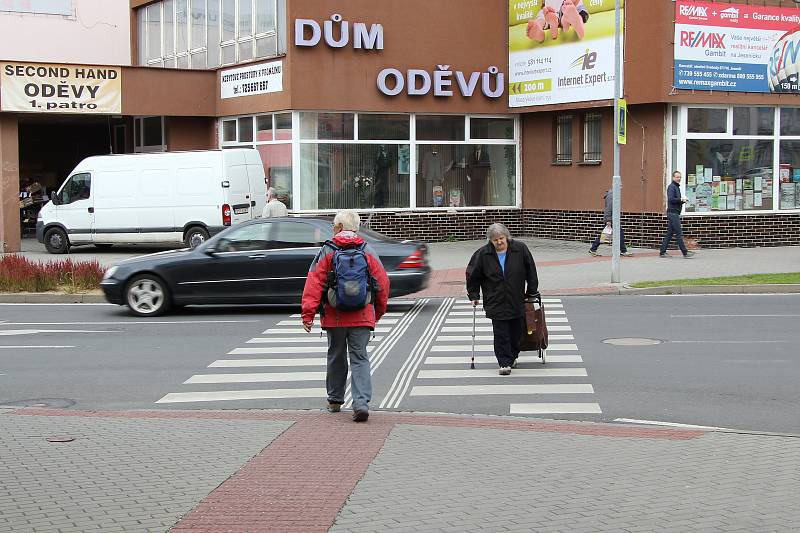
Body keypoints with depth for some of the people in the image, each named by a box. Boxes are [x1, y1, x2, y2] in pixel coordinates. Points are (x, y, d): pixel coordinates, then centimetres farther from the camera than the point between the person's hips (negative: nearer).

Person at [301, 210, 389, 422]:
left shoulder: (327, 251, -3)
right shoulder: (368, 251, 3)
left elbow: (314, 283, -8)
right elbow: (382, 283, 6)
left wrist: (308, 313, -7)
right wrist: (378, 312, 19)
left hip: (334, 316, 0)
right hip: (362, 316, 0)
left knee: (336, 357, 16)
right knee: (360, 359, 1)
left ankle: (335, 400, 29)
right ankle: (361, 403, -15)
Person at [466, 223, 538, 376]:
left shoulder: (520, 249, -4)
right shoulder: (482, 254, -5)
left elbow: (531, 272, 5)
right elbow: (473, 276, 6)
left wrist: (532, 292, 7)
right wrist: (474, 296, 6)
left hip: (517, 301, 1)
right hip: (496, 303, -1)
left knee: (516, 331, 9)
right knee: (500, 334, -6)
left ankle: (513, 356, 31)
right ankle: (504, 363, -1)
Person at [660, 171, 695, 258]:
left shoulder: (677, 187, 21)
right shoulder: (672, 187, -10)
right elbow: (671, 199, -21)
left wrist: (682, 201, 5)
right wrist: (681, 200, -13)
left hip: (675, 213, 10)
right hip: (673, 213, -10)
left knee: (669, 233, 9)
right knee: (679, 233, -9)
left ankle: (662, 252, 10)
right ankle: (685, 253, -10)